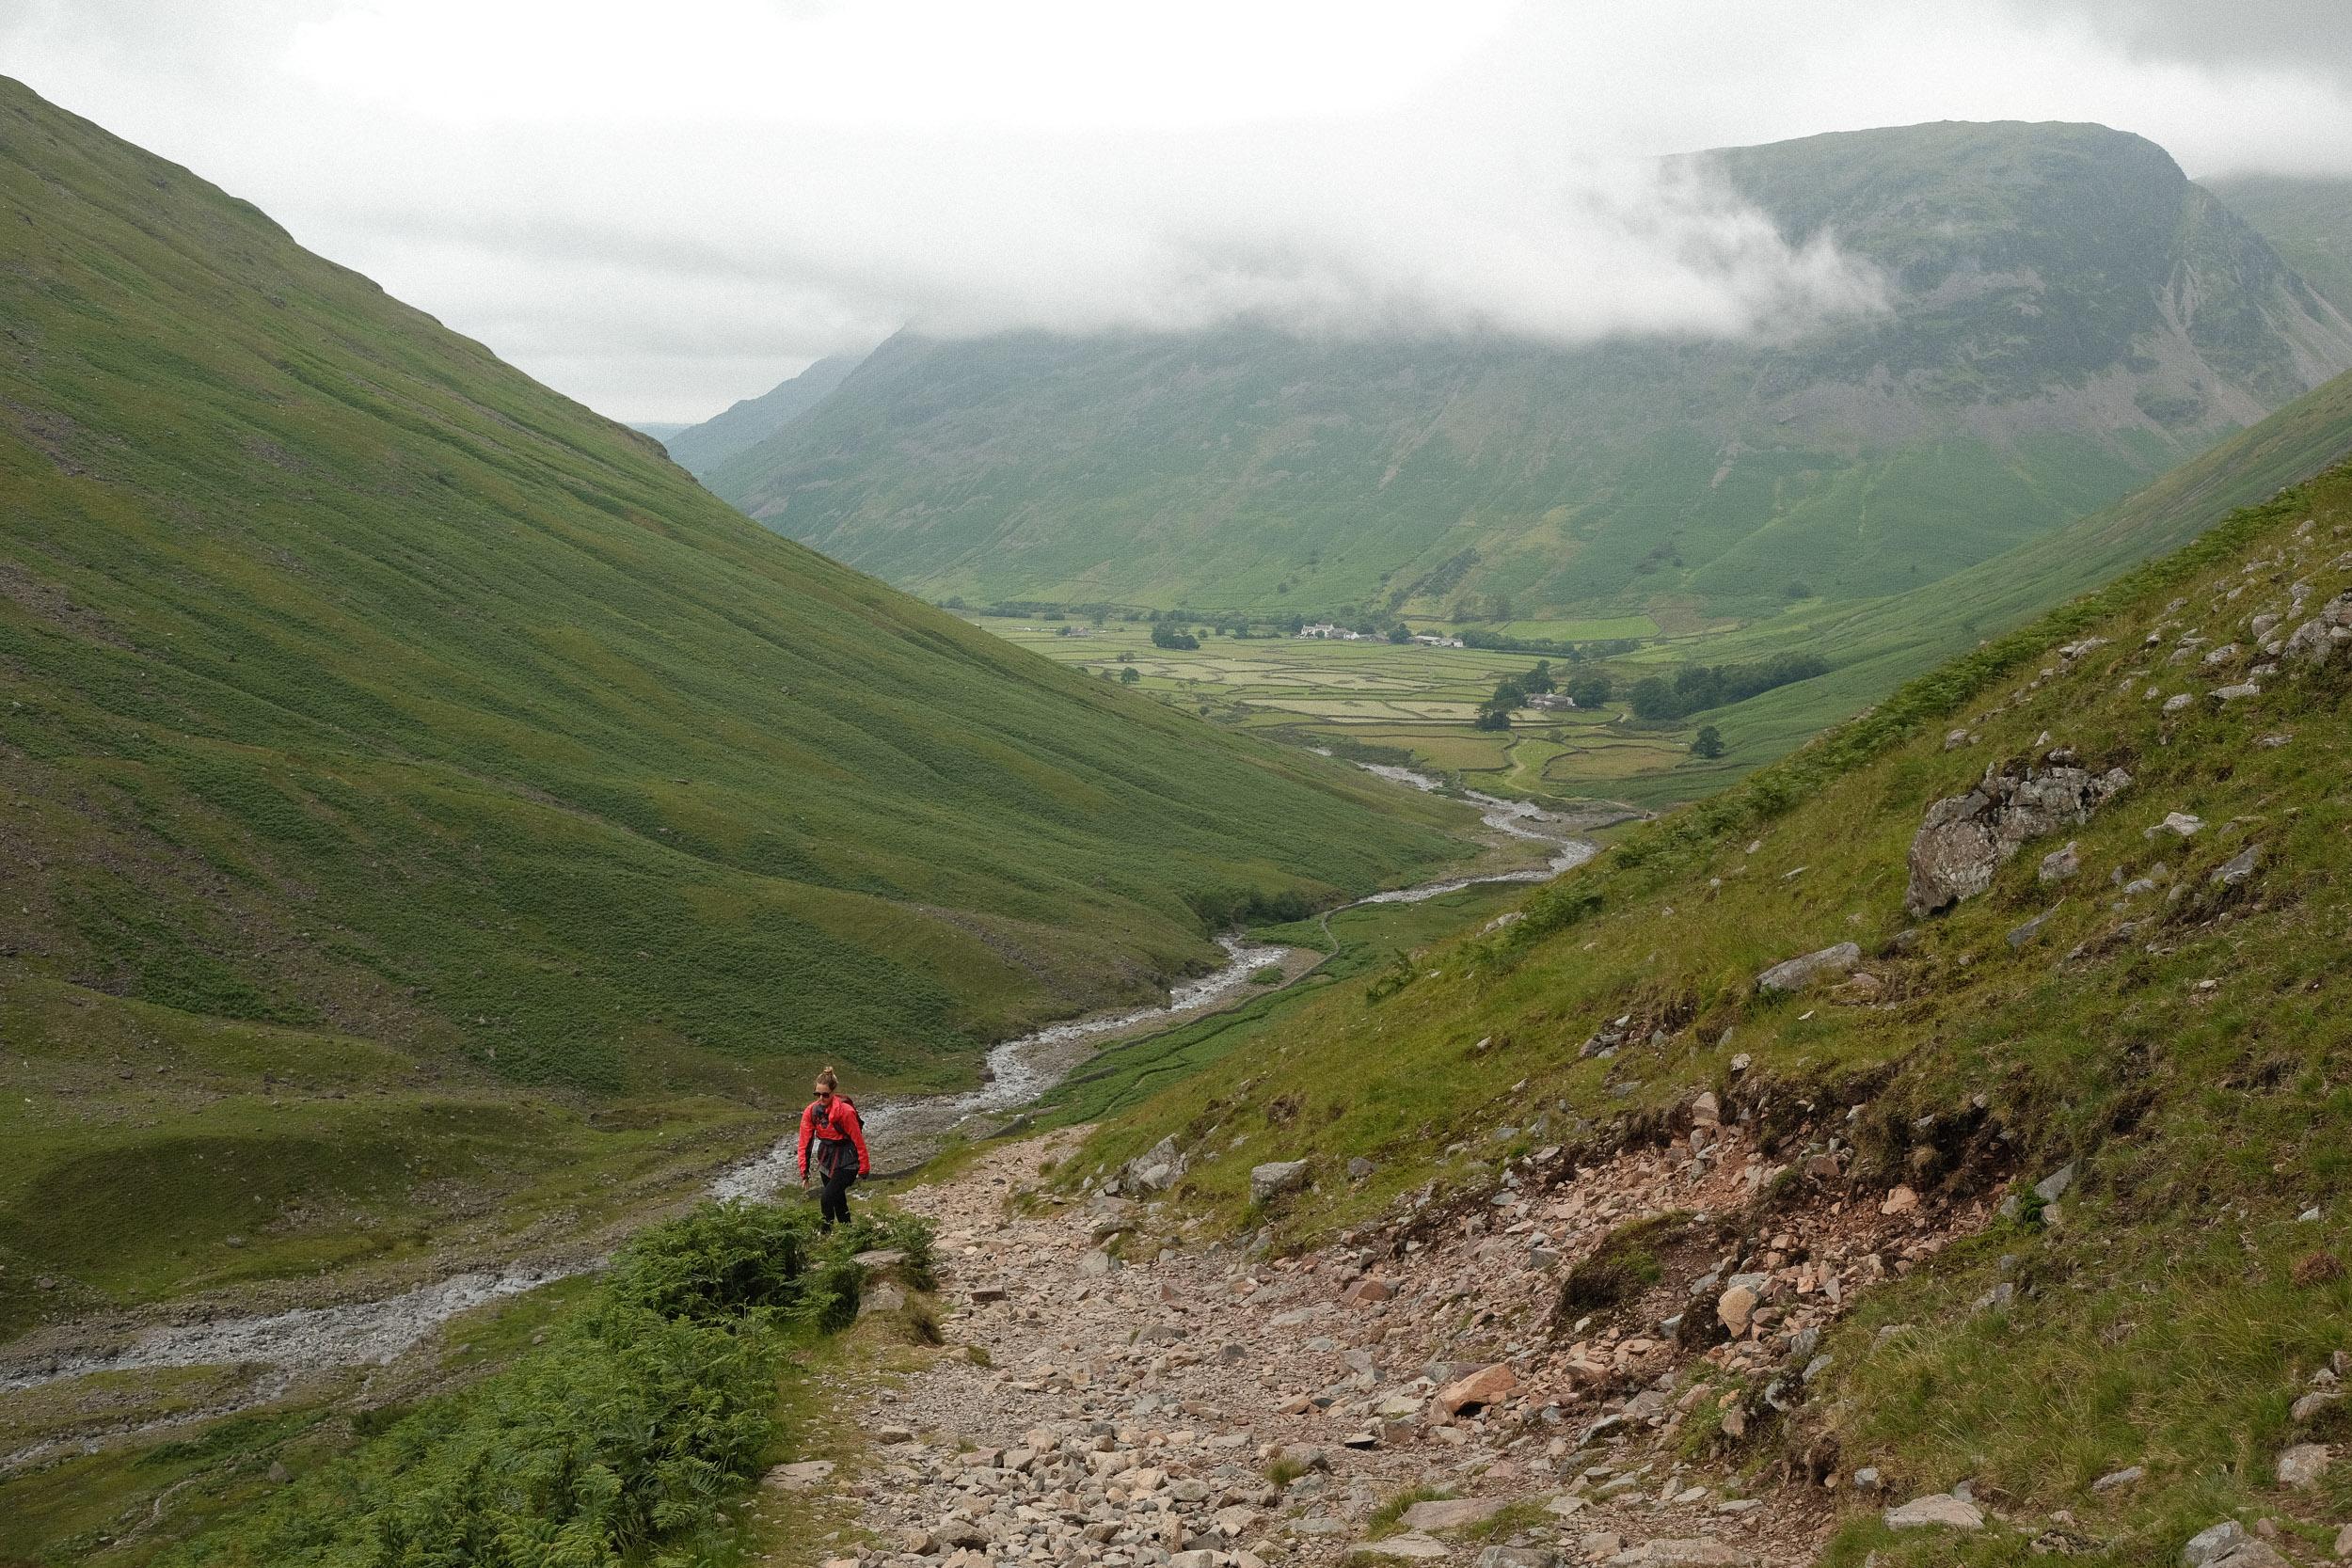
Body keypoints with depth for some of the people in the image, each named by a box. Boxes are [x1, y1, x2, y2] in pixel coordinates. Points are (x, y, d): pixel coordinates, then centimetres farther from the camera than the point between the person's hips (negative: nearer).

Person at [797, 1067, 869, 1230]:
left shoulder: (845, 1111, -23)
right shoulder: (812, 1111, -7)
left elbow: (858, 1140, -15)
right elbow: (805, 1142, -2)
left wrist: (864, 1168, -9)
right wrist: (804, 1172, -3)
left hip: (846, 1162, -6)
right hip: (826, 1158, 6)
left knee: (827, 1198, -18)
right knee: (838, 1200, 18)